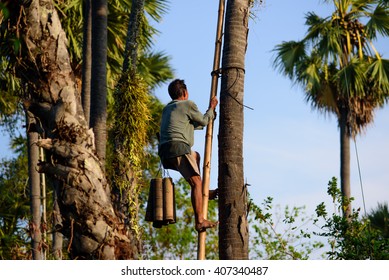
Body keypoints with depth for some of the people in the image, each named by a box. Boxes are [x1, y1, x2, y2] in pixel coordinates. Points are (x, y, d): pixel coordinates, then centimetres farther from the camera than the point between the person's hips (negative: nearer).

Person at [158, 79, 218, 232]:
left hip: (165, 153, 8)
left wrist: (208, 120, 53)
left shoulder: (167, 108, 29)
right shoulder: (188, 104, 6)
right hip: (178, 147, -8)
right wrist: (211, 108, 33)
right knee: (196, 182, -11)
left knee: (195, 156, 34)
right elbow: (203, 121, 18)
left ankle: (204, 192, 25)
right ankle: (199, 221, -22)